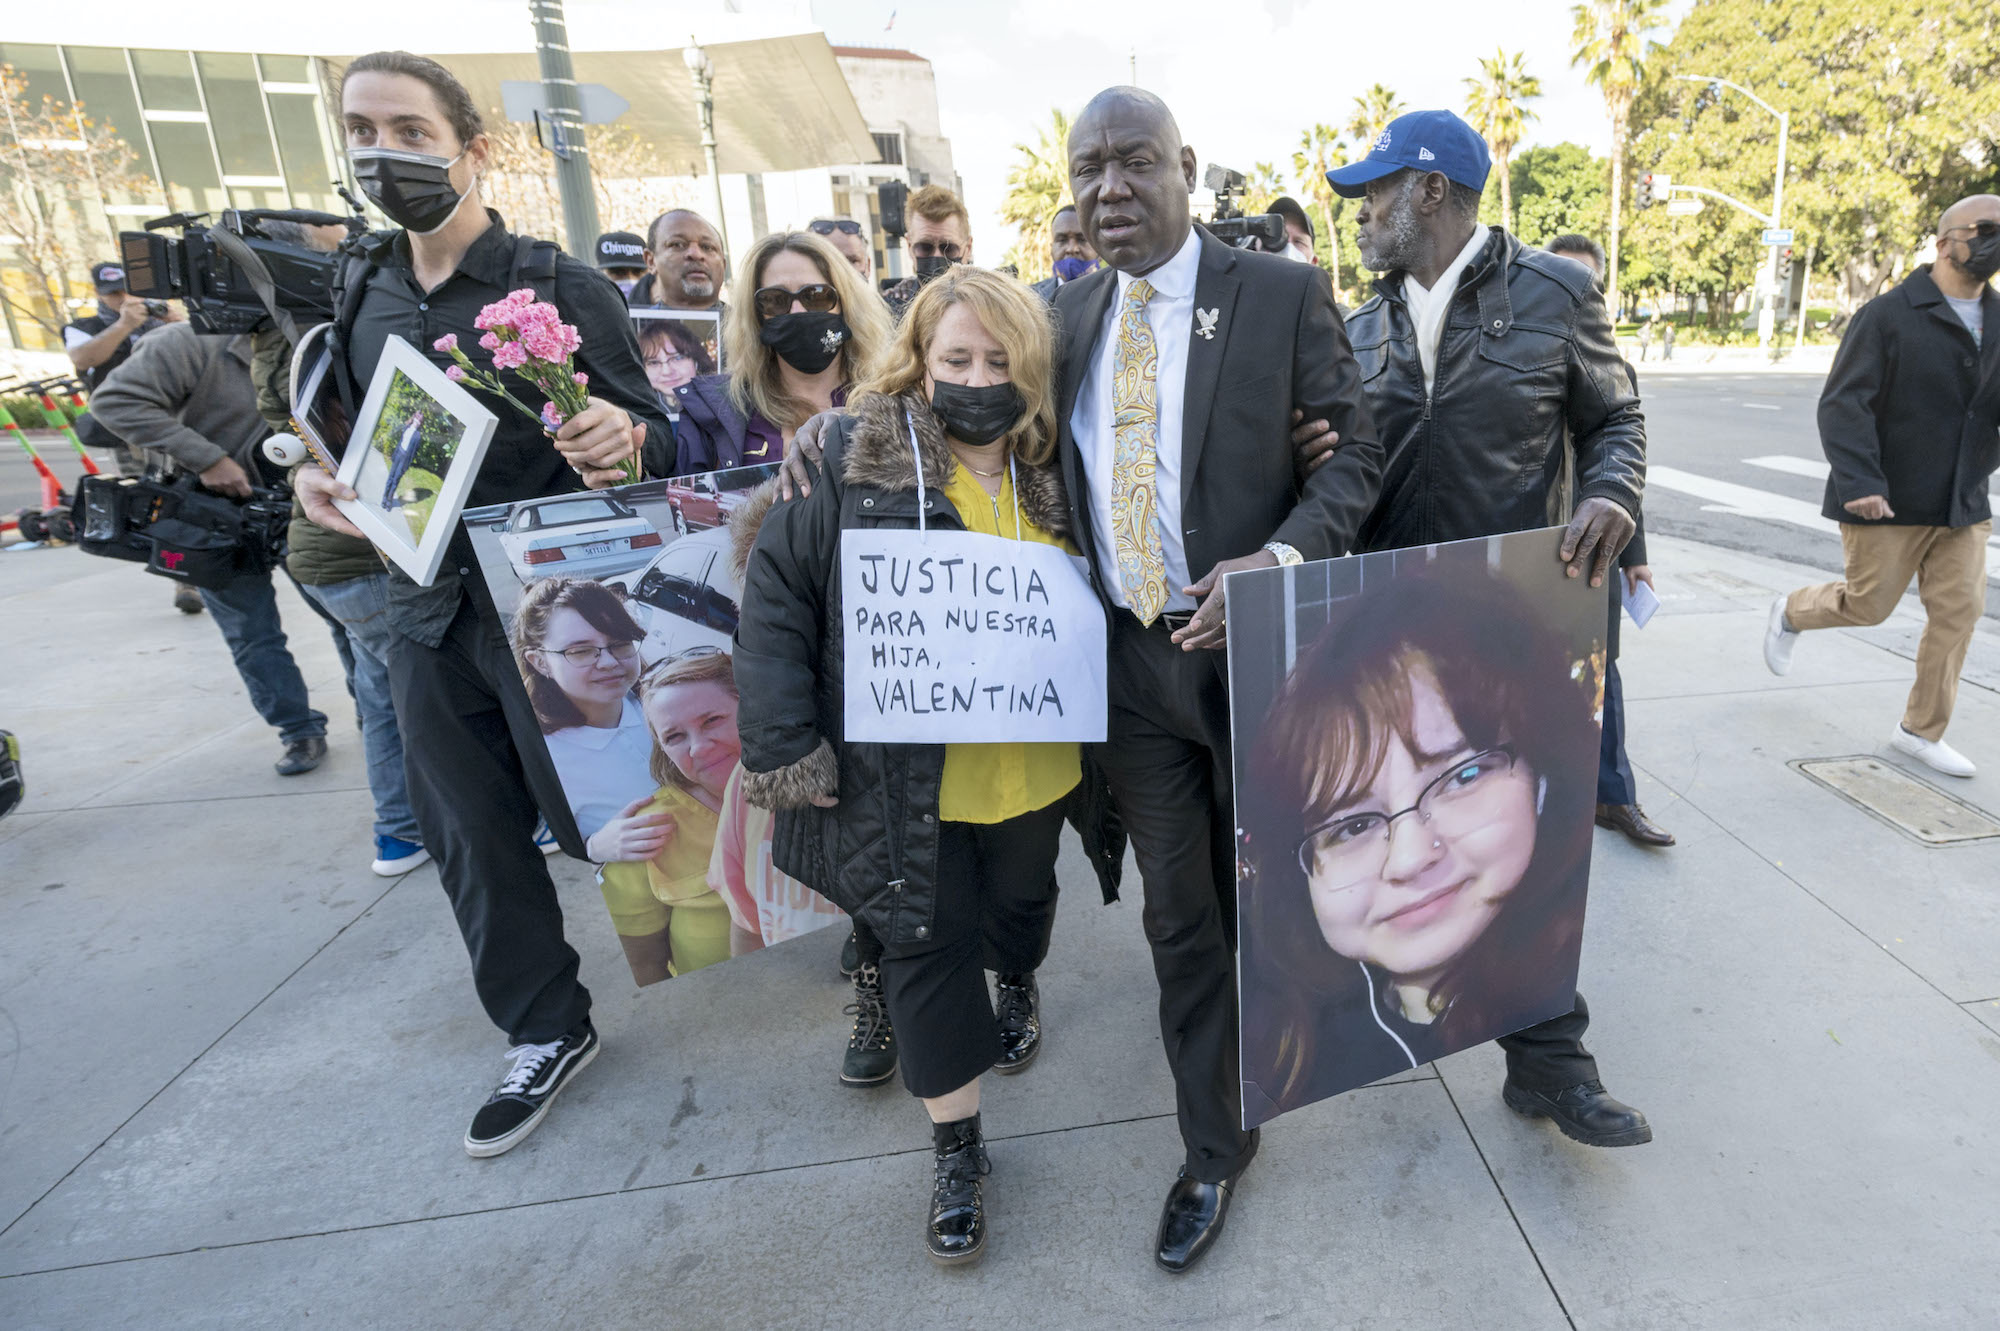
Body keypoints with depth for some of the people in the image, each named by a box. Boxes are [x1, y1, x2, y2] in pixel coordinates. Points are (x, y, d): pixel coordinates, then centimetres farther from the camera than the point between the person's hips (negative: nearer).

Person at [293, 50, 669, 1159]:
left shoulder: (561, 290, -8)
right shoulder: (362, 288, 11)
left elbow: (652, 435, -10)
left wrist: (621, 443, -32)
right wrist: (320, 473, 1)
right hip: (431, 611, 6)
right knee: (473, 841, 13)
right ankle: (545, 1032, 32)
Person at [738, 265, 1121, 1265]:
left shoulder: (1054, 477, -1)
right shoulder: (853, 469, -13)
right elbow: (775, 602, -13)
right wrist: (783, 750, -18)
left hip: (1033, 765, 4)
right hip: (905, 774, -3)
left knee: (1021, 897, 26)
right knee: (925, 945, 7)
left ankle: (1017, 986, 61)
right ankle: (955, 1145, 28)